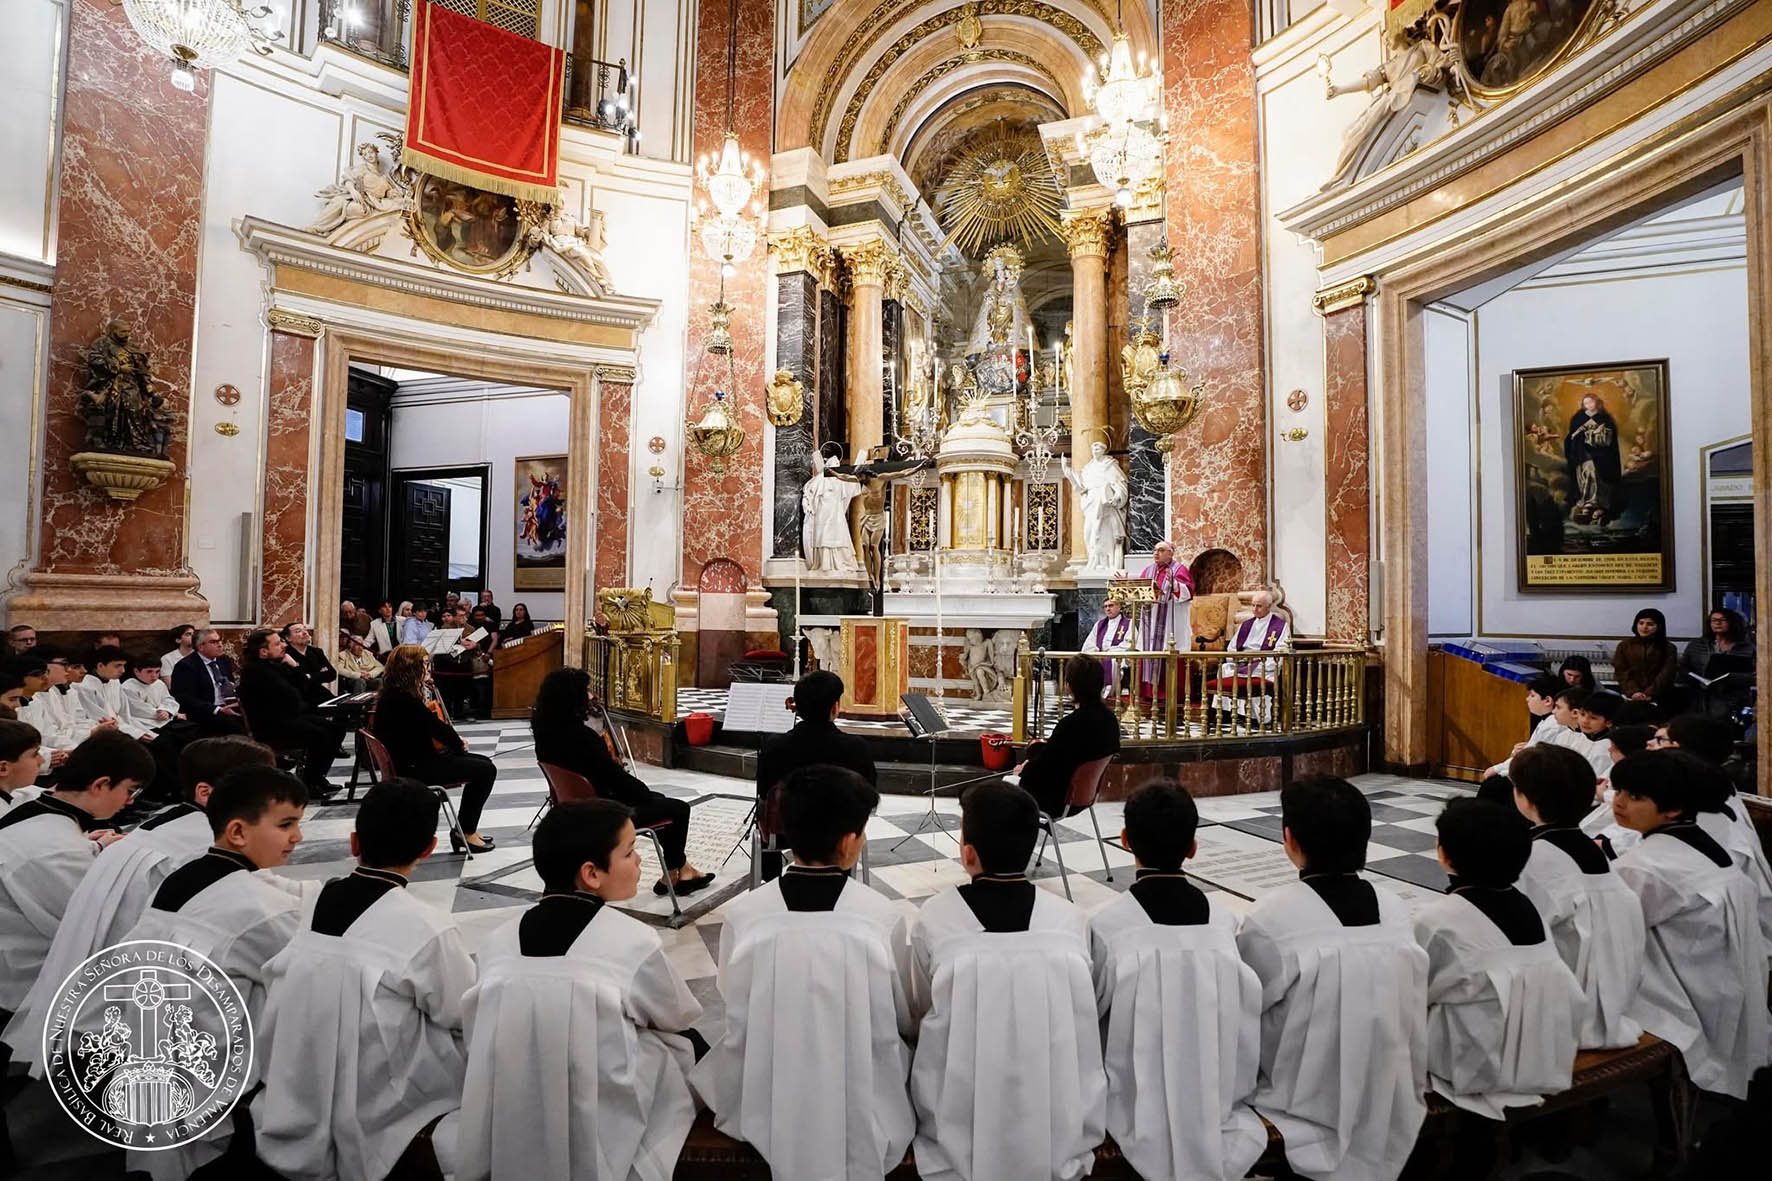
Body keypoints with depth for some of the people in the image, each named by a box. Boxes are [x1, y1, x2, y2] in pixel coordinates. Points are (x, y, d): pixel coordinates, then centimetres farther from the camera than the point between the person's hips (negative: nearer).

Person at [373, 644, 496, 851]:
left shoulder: (394, 693, 9)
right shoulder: (404, 698, -23)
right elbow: (436, 727, -19)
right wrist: (459, 743, -4)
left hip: (413, 759, 11)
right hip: (414, 768, -11)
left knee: (483, 763, 14)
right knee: (486, 770, -12)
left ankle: (465, 829, 19)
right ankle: (465, 833, 2)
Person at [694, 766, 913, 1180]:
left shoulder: (742, 914, -17)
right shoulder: (883, 916, -19)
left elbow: (738, 1014, -2)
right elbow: (907, 1021, -3)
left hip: (771, 1108, 1)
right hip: (865, 1111, 0)